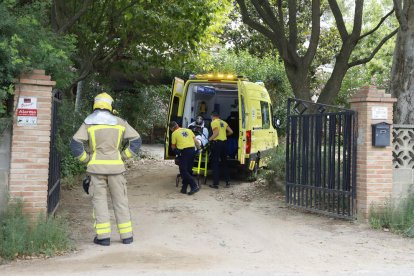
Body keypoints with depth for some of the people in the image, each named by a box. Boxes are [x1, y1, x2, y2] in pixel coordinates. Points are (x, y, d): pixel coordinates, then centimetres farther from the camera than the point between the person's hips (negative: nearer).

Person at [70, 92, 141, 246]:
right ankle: (126, 235, 11)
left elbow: (75, 144, -8)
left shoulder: (88, 123, 0)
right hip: (116, 167, 1)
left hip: (96, 167, -1)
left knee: (99, 200, 6)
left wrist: (86, 159, 2)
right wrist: (123, 157, 6)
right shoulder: (119, 122, 4)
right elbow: (136, 141, 3)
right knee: (120, 200, 8)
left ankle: (103, 236, 3)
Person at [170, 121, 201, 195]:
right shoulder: (188, 130, 18)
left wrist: (175, 150, 31)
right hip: (192, 150, 6)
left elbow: (173, 146, 11)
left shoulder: (174, 133, 4)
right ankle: (184, 188, 14)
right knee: (188, 171, 12)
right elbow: (196, 141, 13)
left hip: (183, 152, -6)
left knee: (183, 171, -4)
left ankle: (194, 186, -15)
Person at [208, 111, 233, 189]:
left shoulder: (214, 122, -6)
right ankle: (227, 182, 16)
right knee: (224, 163, 15)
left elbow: (216, 133, -18)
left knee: (215, 163, -2)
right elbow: (231, 131, 12)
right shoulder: (223, 122, 14)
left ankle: (215, 183, -3)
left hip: (216, 142, -7)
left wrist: (209, 139, -11)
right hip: (224, 142, 7)